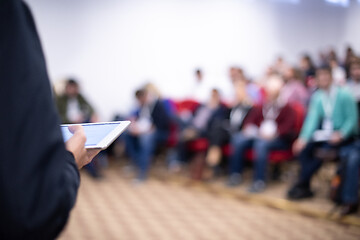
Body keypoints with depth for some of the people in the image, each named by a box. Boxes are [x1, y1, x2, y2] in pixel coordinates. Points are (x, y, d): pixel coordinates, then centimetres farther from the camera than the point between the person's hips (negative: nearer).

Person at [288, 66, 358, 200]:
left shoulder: (344, 95, -9)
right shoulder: (317, 97, 5)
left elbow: (352, 118, -9)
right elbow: (312, 118, -1)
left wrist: (340, 134, -24)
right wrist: (303, 138, -14)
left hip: (343, 135, -5)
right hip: (324, 133, 5)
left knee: (321, 152, -28)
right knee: (304, 148, -19)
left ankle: (301, 184, -16)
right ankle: (305, 188, -14)